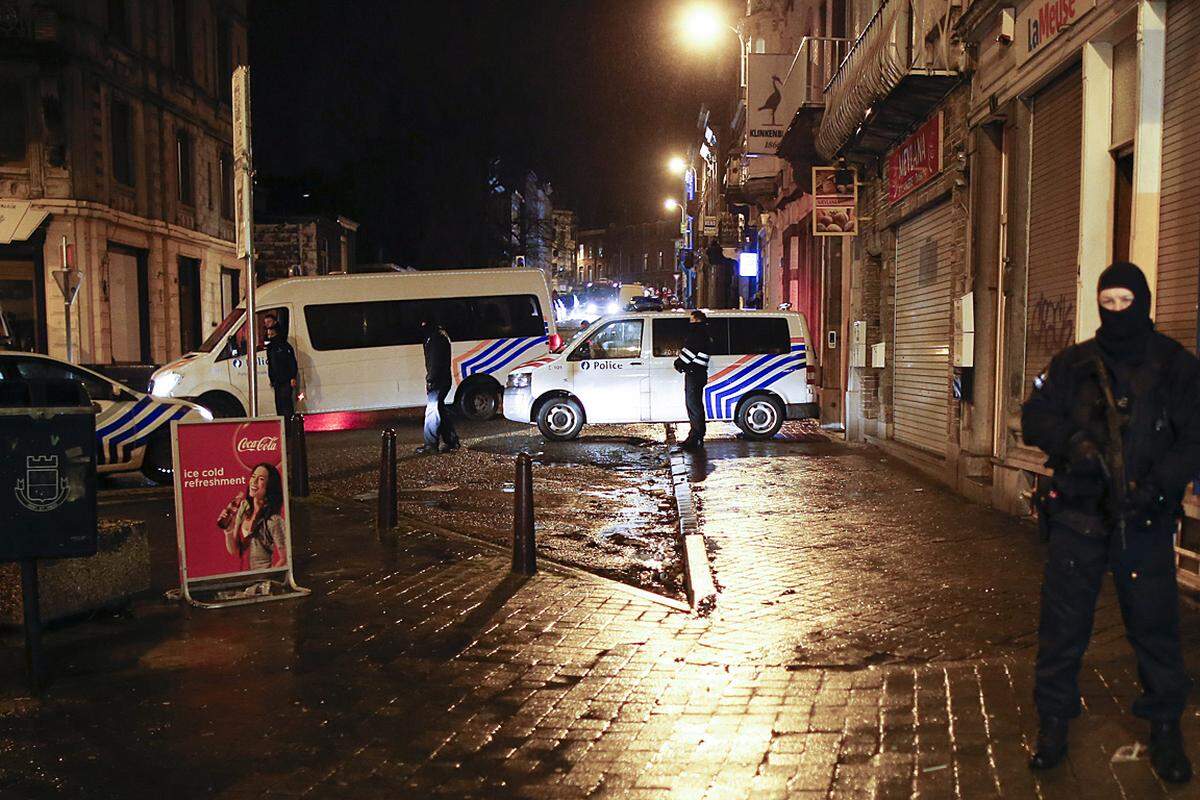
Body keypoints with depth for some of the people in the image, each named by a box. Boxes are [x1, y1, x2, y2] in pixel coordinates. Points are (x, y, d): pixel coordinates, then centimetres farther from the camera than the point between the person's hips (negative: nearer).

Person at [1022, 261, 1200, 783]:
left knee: (1154, 624, 4)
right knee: (1063, 623, 6)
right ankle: (1054, 722, 20)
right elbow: (1035, 418, 7)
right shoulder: (1073, 364, 8)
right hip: (1078, 515, 1)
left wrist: (1157, 484, -17)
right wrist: (1072, 443, -14)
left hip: (1146, 521, -1)